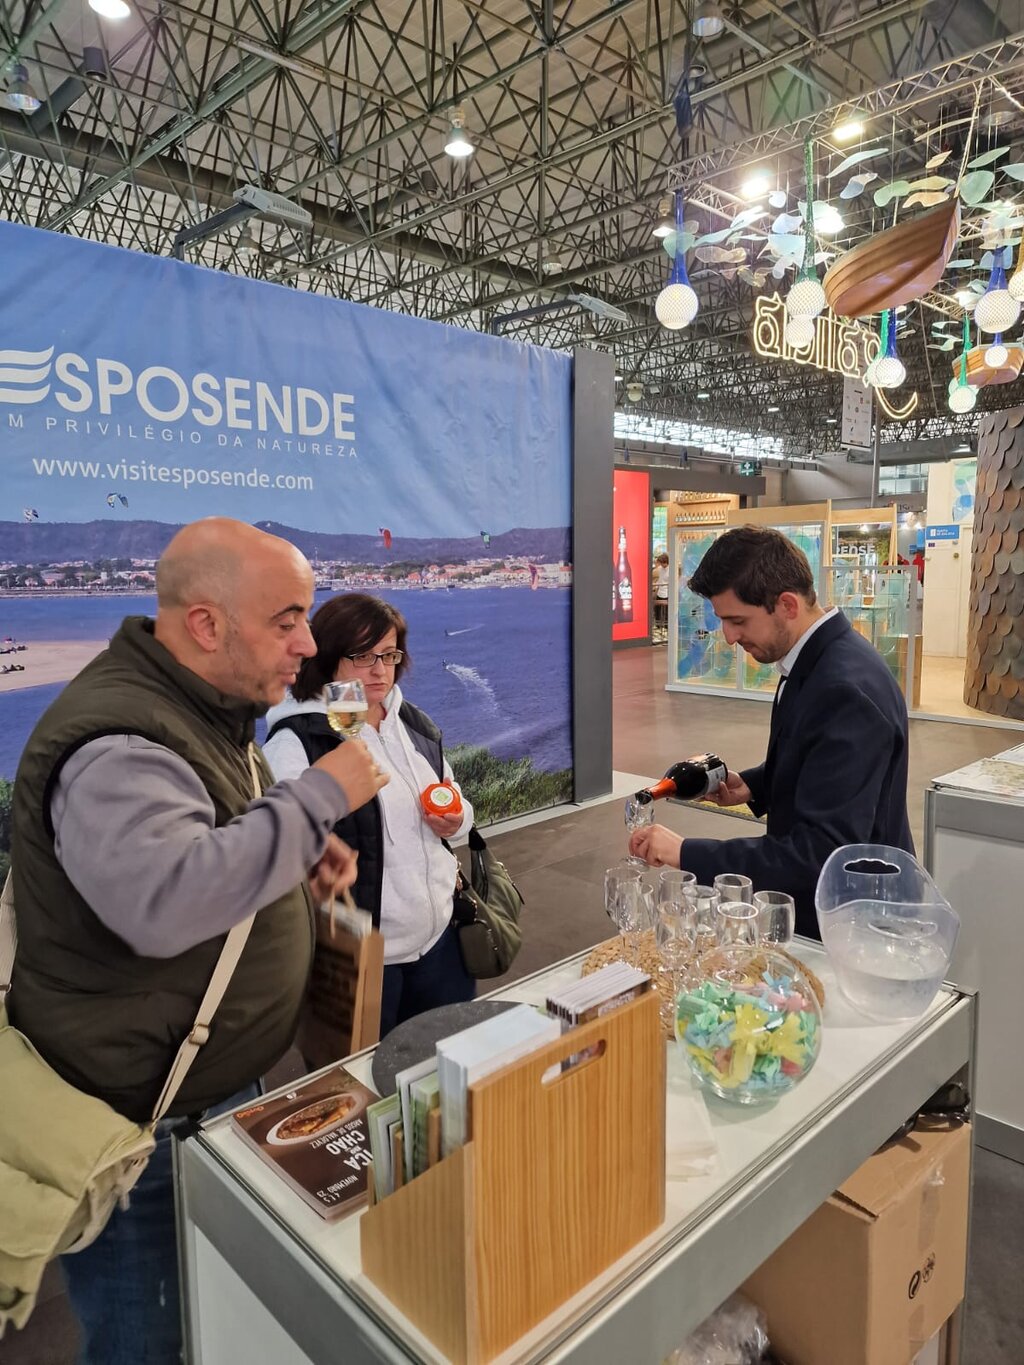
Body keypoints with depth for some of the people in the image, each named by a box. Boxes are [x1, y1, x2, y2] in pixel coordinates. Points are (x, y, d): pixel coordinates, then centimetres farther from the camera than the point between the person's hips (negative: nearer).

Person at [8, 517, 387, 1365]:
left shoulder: (207, 708, 5)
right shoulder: (117, 744, -27)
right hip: (138, 1128, -9)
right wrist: (319, 797, -32)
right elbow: (163, 901, -42)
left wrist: (304, 848, -1)